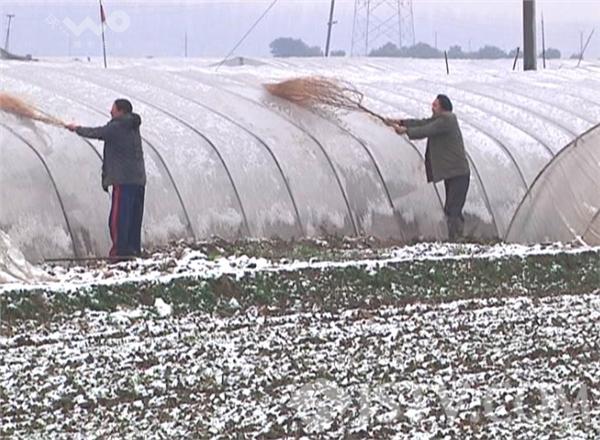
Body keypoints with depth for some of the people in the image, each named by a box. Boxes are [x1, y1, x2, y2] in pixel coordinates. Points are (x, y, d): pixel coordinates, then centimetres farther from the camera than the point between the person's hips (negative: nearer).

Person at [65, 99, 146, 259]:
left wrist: (77, 129, 17)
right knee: (134, 218, 11)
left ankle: (120, 250, -12)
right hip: (138, 180, 9)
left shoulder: (116, 127, -9)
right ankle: (134, 249, 13)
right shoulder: (133, 128, 16)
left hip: (123, 181, -9)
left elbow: (95, 133, 1)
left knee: (118, 218, -8)